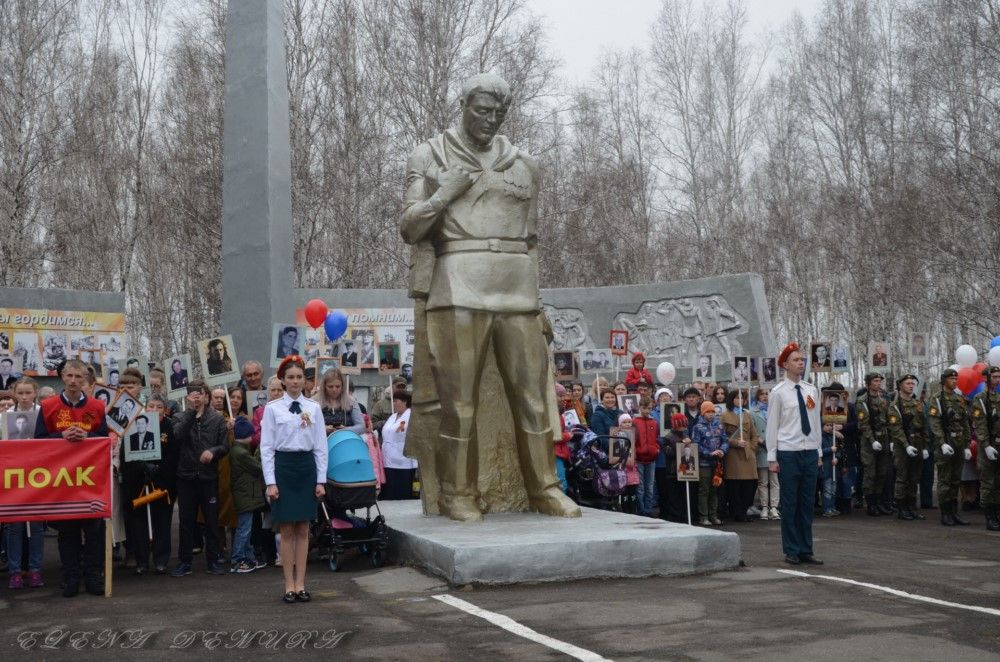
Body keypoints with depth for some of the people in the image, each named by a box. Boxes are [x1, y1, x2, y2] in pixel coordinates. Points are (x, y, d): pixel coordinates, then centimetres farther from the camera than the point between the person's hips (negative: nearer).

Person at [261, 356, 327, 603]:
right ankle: (289, 585, 10)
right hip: (283, 466, -2)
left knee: (303, 529, 6)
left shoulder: (314, 408, 4)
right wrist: (270, 482, -8)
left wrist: (321, 480, 1)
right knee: (287, 530, 2)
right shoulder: (272, 408, -2)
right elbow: (266, 447, -3)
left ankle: (300, 584, 13)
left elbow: (321, 446, 5)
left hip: (307, 466, 2)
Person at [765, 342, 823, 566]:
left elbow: (817, 423, 13)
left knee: (807, 504, 9)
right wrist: (772, 458, -7)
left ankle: (806, 550, 16)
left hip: (810, 453, 4)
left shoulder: (812, 391, 9)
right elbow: (772, 426, -4)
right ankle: (791, 551, 11)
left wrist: (819, 453, 11)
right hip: (788, 453, -4)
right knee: (789, 504, 2)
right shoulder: (778, 392, -4)